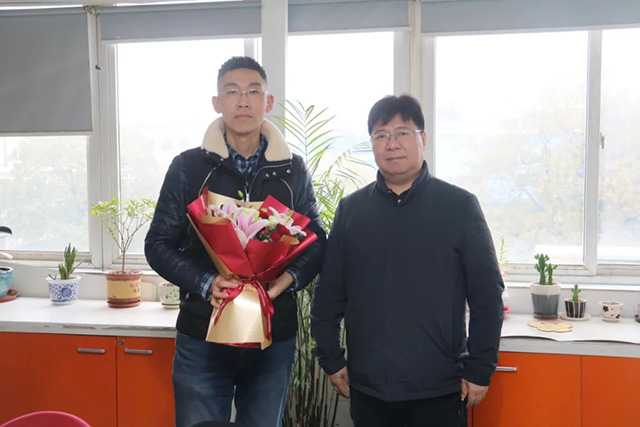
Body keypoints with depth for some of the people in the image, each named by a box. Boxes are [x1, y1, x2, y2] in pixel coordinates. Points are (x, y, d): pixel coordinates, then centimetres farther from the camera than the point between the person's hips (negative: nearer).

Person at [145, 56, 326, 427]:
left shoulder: (293, 169, 4)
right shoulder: (187, 167, -1)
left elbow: (316, 242, 8)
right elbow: (158, 244, 0)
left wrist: (289, 278, -13)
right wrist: (206, 283, -17)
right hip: (203, 335, -1)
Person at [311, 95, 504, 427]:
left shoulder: (460, 206, -4)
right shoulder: (350, 209, 3)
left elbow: (487, 294, -3)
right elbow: (328, 293, 7)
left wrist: (480, 370, -4)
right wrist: (331, 359, 5)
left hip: (440, 390, -2)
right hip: (367, 388, 2)